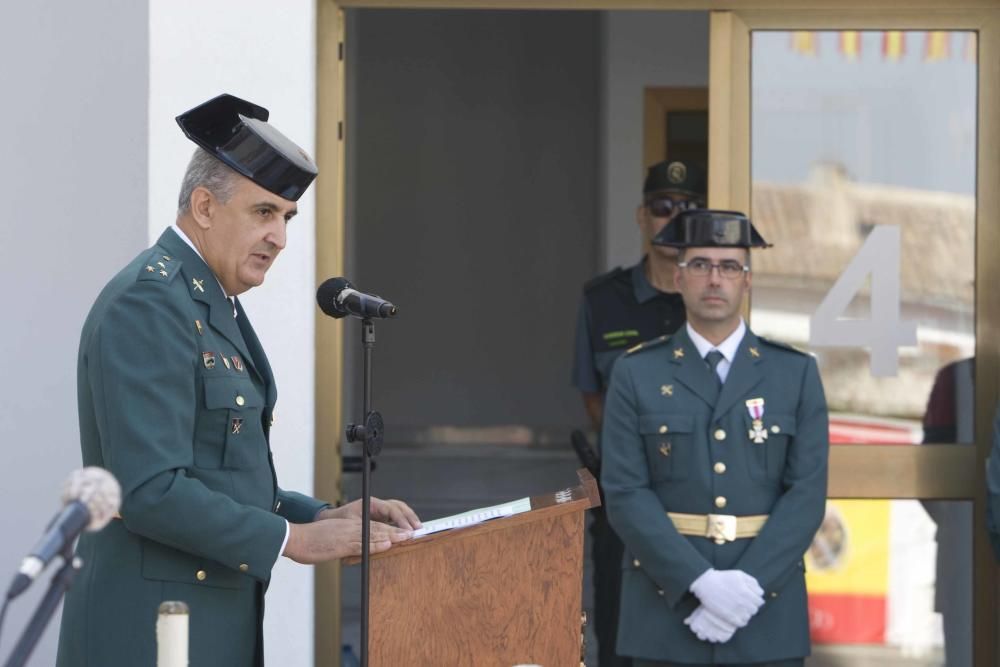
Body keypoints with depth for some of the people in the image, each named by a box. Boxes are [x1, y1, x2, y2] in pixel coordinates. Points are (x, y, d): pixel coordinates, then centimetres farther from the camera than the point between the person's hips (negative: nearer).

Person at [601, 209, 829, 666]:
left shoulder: (796, 373, 6)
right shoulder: (636, 374, 4)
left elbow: (807, 493, -1)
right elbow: (626, 494, -4)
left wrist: (749, 583, -15)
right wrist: (702, 582, -16)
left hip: (767, 610, 1)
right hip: (666, 606, -1)